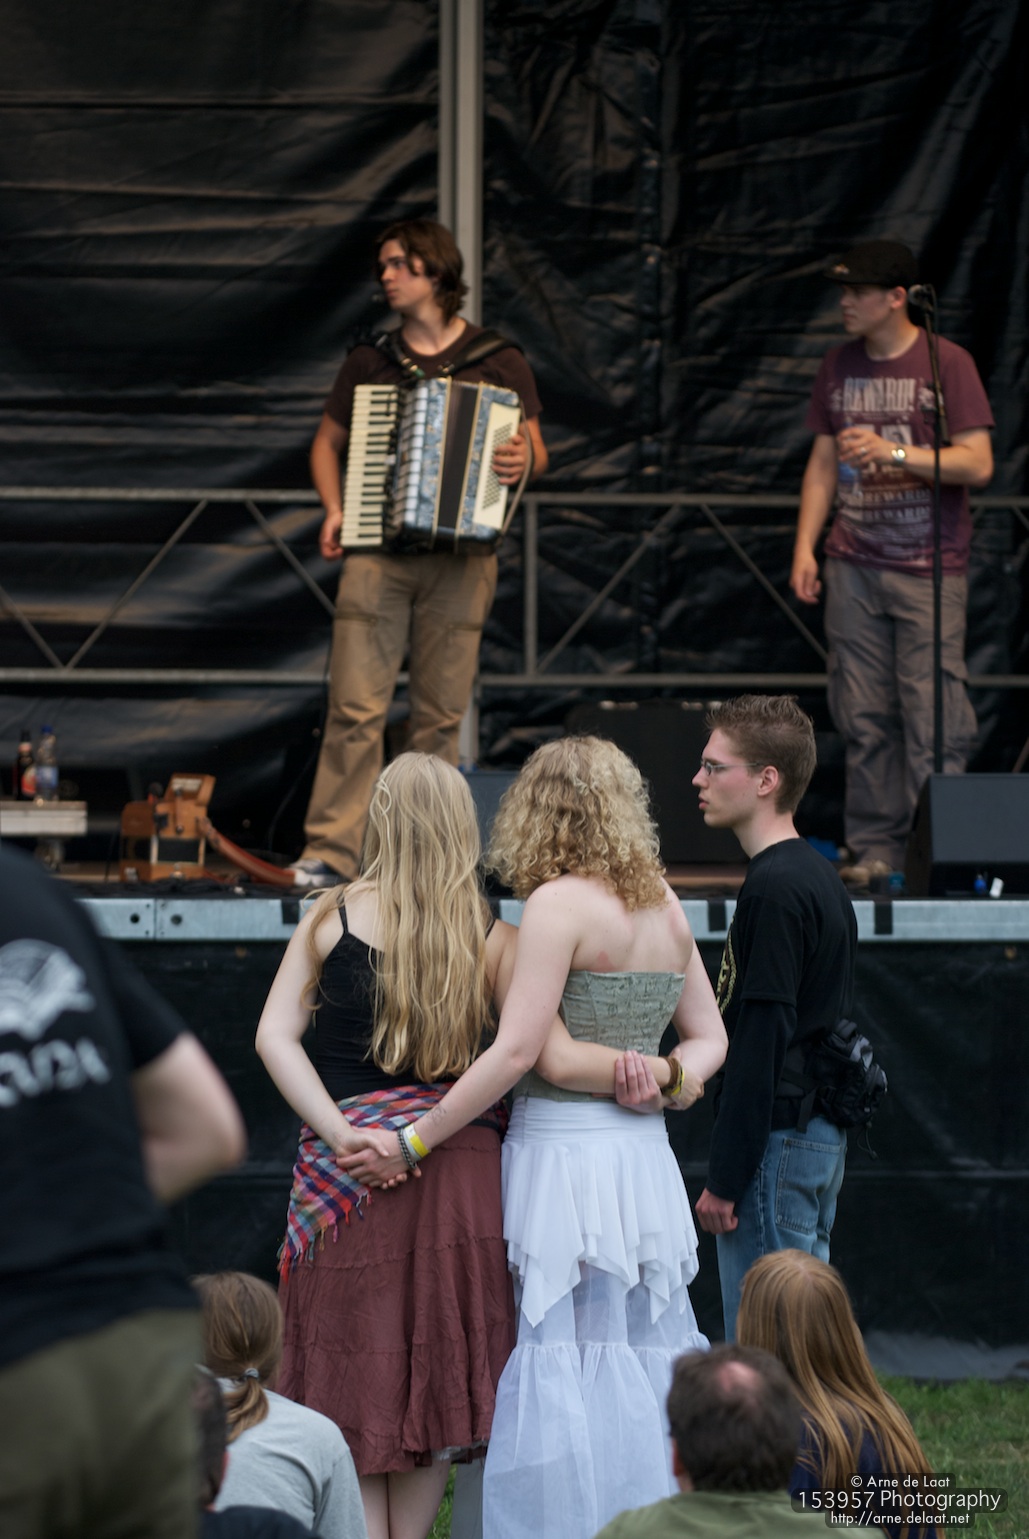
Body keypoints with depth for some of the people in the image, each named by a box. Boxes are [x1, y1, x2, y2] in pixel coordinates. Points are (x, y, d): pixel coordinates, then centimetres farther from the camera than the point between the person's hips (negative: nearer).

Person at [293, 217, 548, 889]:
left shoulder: (499, 363, 7)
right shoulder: (369, 361, 13)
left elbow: (537, 451, 9)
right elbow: (327, 442, 22)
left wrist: (522, 462, -15)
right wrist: (334, 510, 5)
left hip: (460, 558, -1)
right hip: (376, 553, 1)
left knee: (440, 716, 0)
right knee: (356, 707, -8)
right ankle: (333, 851, -8)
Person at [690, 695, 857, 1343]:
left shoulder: (775, 888, -15)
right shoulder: (821, 878, 15)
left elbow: (761, 1044, -19)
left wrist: (725, 1179, -17)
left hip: (777, 1143, -10)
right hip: (823, 1139, 10)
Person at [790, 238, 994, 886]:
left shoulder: (946, 364, -3)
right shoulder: (840, 366, 13)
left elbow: (977, 464, -9)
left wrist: (895, 453, -19)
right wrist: (805, 546, 10)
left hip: (929, 569, -5)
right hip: (853, 565, 5)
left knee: (933, 716, -9)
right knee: (864, 716, 2)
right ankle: (876, 849, 6)